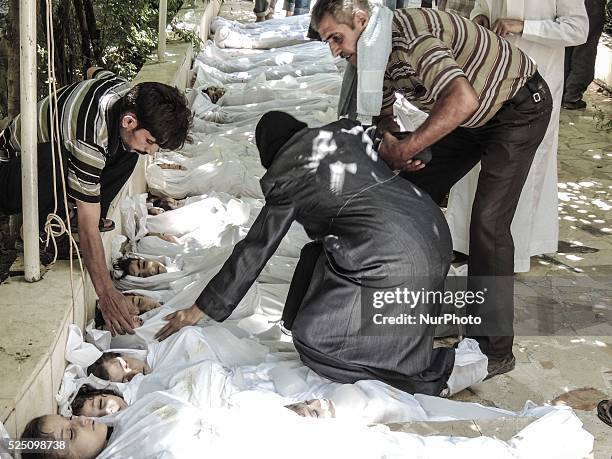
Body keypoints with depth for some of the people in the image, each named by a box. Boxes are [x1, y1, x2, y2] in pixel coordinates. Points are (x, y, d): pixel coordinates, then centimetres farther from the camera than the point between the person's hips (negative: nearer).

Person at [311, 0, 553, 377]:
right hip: (472, 116, 9)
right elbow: (382, 115, 9)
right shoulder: (373, 50, -4)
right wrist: (389, 141, -14)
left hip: (521, 107, -9)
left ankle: (494, 349, -9)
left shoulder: (409, 35, -33)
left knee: (488, 222, -17)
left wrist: (403, 150, -40)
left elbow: (462, 100, -47)